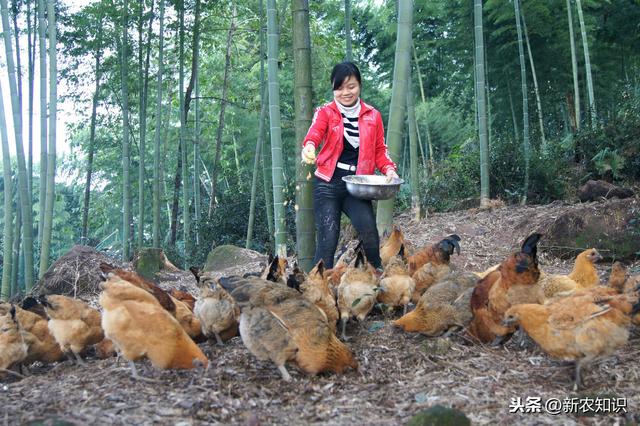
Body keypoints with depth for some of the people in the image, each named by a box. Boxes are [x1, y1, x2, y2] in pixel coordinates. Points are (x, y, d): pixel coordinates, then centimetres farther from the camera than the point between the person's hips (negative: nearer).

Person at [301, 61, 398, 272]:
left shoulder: (373, 116, 10)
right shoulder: (325, 112, 3)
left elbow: (380, 150, 14)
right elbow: (314, 133, -17)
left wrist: (389, 169, -6)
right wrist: (309, 146, -41)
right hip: (328, 184, -1)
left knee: (368, 228, -22)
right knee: (327, 241, -8)